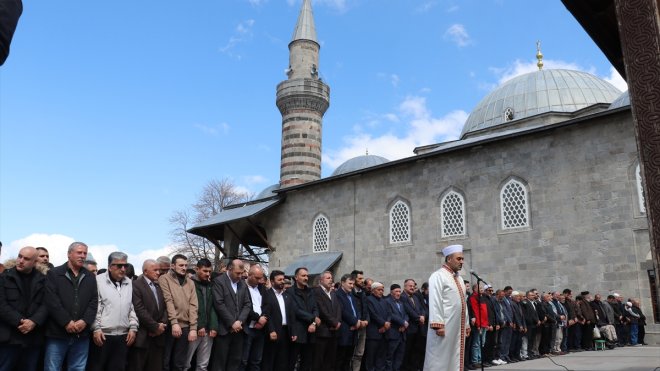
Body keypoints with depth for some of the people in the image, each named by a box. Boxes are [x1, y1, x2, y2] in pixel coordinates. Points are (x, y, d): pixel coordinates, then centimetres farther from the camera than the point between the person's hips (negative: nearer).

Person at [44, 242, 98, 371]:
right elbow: (52, 301, -8)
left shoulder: (90, 277, 16)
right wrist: (66, 322, -15)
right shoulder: (53, 274, 3)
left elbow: (94, 301, 7)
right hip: (57, 333, -3)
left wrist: (85, 321, -9)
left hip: (82, 334, 3)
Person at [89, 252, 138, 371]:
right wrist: (96, 328, -11)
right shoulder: (99, 280, -3)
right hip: (102, 334, -4)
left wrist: (133, 328, 6)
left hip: (123, 336, 4)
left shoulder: (129, 283, 12)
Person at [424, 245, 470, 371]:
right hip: (444, 327, -8)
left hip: (458, 327, 9)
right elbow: (435, 302, -17)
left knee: (455, 359, 11)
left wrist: (466, 324, 18)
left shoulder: (459, 278, 18)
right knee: (440, 360, -3)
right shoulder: (438, 276, -10)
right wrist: (438, 325, -22)